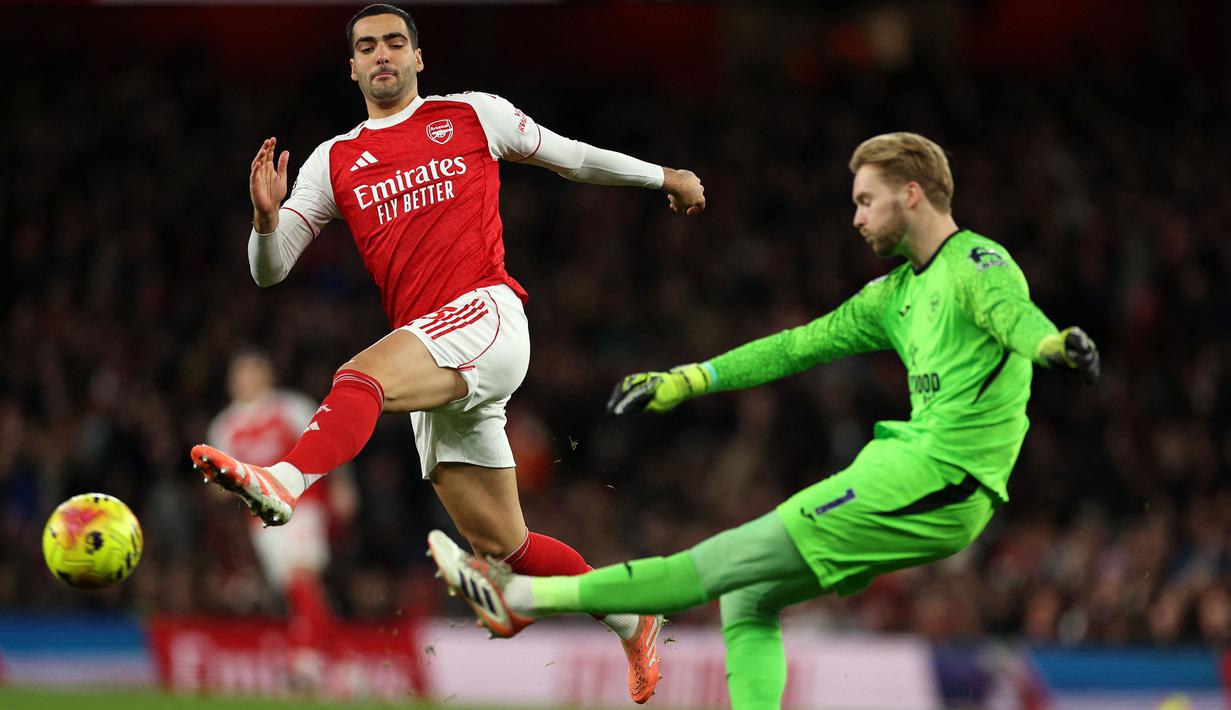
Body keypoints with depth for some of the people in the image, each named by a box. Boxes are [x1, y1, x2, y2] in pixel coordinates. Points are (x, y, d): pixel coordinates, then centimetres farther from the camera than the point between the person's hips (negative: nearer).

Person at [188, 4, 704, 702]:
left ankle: (285, 482, -60)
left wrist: (665, 176, 33)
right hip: (438, 373, 5)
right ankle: (634, 622, 24)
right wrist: (267, 218, -8)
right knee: (502, 545, 6)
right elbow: (270, 270, 14)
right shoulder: (334, 162, 19)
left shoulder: (473, 116, 11)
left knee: (360, 377, -33)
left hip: (486, 313, -5)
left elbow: (573, 157, 25)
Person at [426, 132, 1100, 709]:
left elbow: (1014, 313, -27)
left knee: (739, 558, -8)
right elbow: (801, 345, 27)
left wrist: (1051, 343, -50)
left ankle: (527, 598, -8)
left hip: (934, 478, -10)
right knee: (749, 598, 12)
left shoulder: (976, 263, -6)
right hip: (912, 480, 10)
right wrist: (684, 381, 26)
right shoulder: (895, 295, 21)